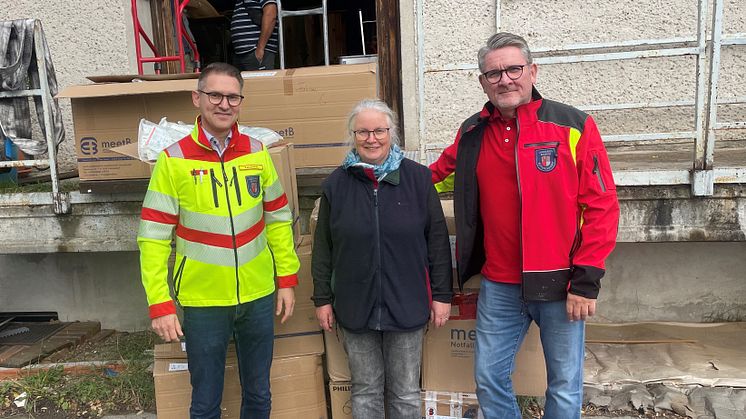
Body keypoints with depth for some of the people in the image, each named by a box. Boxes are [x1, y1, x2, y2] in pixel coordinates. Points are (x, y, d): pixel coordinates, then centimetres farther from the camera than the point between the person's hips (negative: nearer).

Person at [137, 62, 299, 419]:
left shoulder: (257, 153, 1)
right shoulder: (174, 160, -9)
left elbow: (278, 218, 7)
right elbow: (153, 238, -8)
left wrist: (287, 278, 5)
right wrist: (160, 304, -12)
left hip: (258, 296, 3)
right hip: (203, 301, -2)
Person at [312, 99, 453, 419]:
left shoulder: (418, 178, -3)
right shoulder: (336, 184, 0)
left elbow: (437, 239, -1)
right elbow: (323, 248, 4)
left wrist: (442, 294, 0)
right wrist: (322, 299, 5)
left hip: (407, 306, 0)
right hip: (355, 307, 1)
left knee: (406, 392, 14)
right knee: (365, 390, 15)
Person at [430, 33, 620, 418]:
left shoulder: (574, 126, -7)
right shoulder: (472, 135, 4)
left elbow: (601, 206, -8)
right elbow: (435, 179, 20)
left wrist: (586, 281, -11)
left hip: (560, 284, -3)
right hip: (499, 286, 3)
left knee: (565, 387, 13)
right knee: (489, 378, 14)